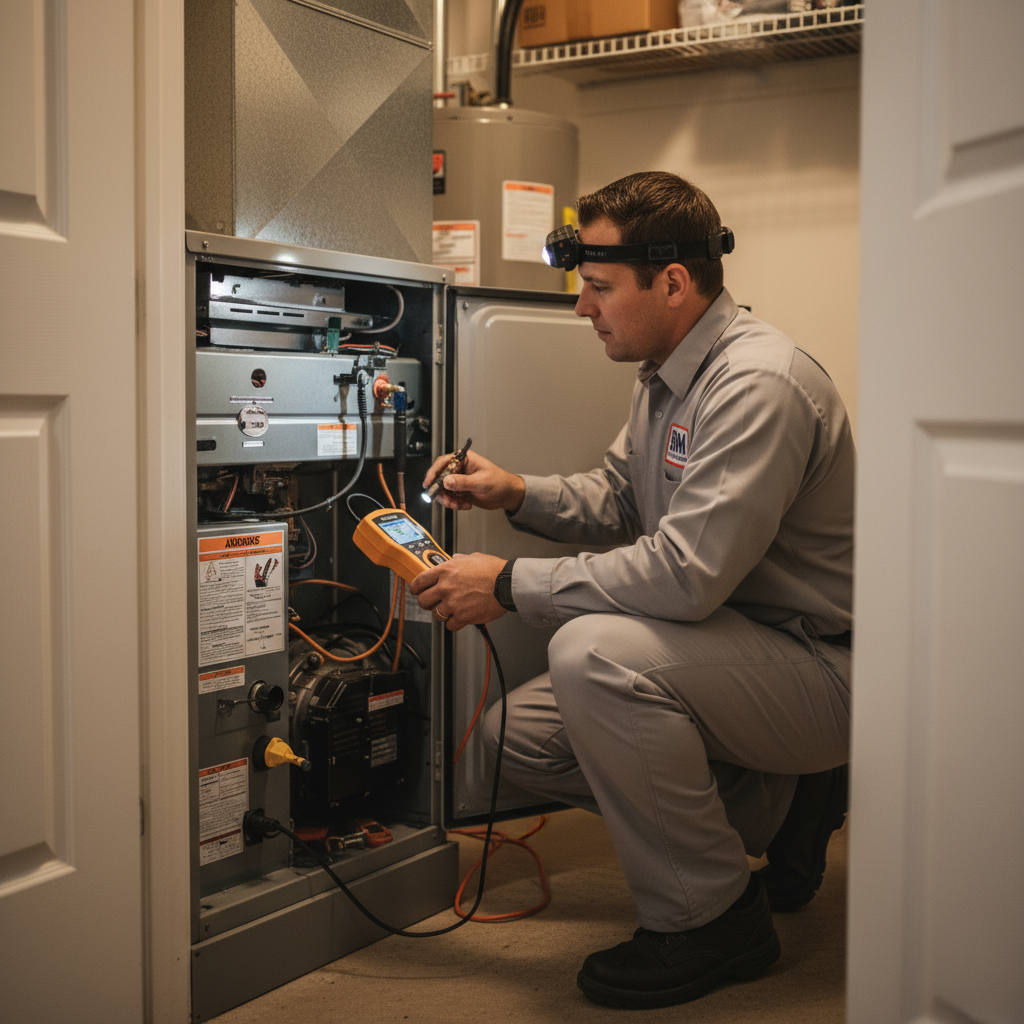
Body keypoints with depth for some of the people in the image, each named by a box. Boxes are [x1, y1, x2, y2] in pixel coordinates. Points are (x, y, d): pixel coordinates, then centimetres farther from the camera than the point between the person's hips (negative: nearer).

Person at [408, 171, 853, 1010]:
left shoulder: (759, 384, -25)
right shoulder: (668, 373, 7)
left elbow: (686, 573, -33)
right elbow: (616, 497, 18)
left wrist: (512, 585, -24)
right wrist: (516, 493, 0)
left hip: (821, 670, -10)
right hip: (741, 649, 10)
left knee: (595, 651, -32)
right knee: (523, 733, 4)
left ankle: (713, 918, -11)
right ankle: (777, 804, 13)